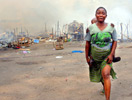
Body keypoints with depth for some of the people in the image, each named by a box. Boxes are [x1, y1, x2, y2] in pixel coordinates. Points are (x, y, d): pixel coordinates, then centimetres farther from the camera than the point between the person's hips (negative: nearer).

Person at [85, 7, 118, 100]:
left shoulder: (111, 27, -6)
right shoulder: (91, 28, -7)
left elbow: (115, 41, -1)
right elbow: (87, 43, 0)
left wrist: (111, 55, -11)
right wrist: (87, 57, 1)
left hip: (107, 55, -2)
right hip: (95, 55, 2)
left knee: (106, 74, -19)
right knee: (98, 74, 18)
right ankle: (105, 87, 50)